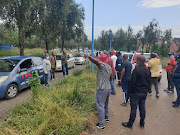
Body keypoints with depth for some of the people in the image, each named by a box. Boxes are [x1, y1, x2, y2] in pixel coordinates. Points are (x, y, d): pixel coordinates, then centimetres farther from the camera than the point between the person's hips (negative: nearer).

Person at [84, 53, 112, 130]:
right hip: (108, 88, 9)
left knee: (100, 106, -1)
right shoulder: (109, 67, 11)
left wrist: (88, 57, -52)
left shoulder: (102, 65, -13)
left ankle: (101, 124, 6)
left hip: (102, 89, -9)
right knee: (106, 104, 25)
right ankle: (106, 117, 42)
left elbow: (95, 61, -36)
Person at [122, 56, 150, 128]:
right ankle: (142, 123, 27)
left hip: (136, 92, -7)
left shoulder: (136, 70, -18)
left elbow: (133, 82, -17)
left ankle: (130, 124, 12)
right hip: (144, 92, 7)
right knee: (142, 108, 15)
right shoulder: (147, 70, 6)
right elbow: (149, 81, 15)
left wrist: (129, 91, -7)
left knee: (133, 108, 1)